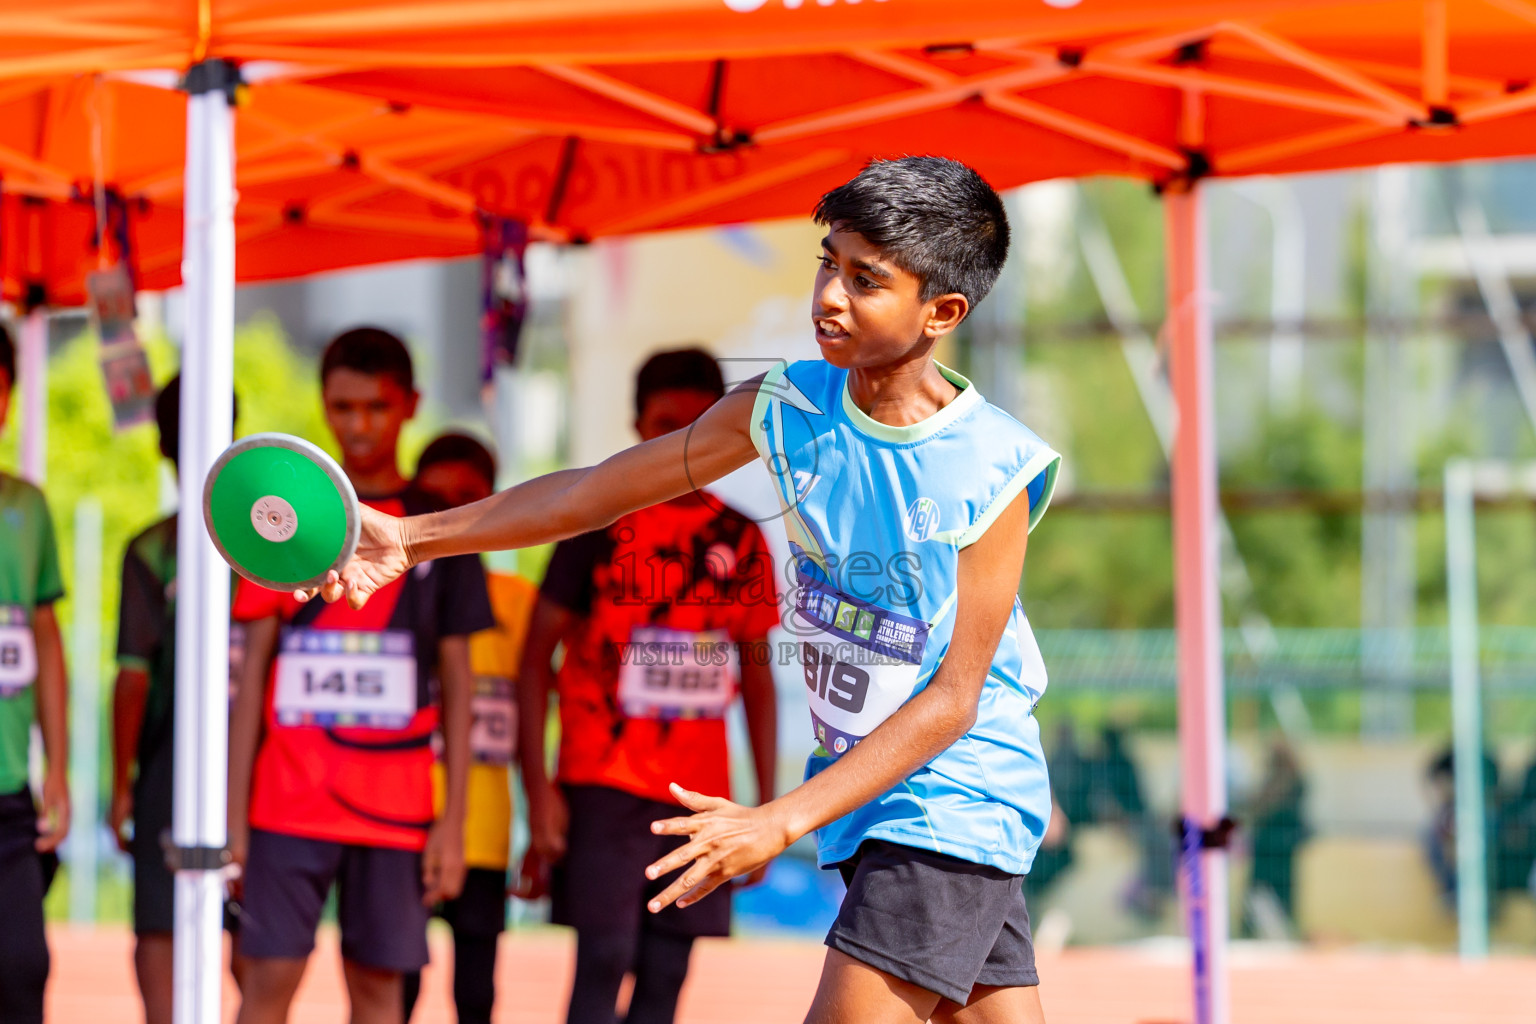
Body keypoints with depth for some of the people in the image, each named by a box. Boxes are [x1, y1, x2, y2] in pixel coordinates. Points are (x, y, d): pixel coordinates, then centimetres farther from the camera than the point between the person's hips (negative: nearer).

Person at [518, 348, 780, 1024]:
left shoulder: (742, 541, 10)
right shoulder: (600, 522, -1)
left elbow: (758, 679, 15)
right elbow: (536, 656, -1)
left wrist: (766, 804, 9)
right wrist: (538, 786, -10)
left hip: (701, 792, 4)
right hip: (605, 783, -4)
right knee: (603, 961, -13)